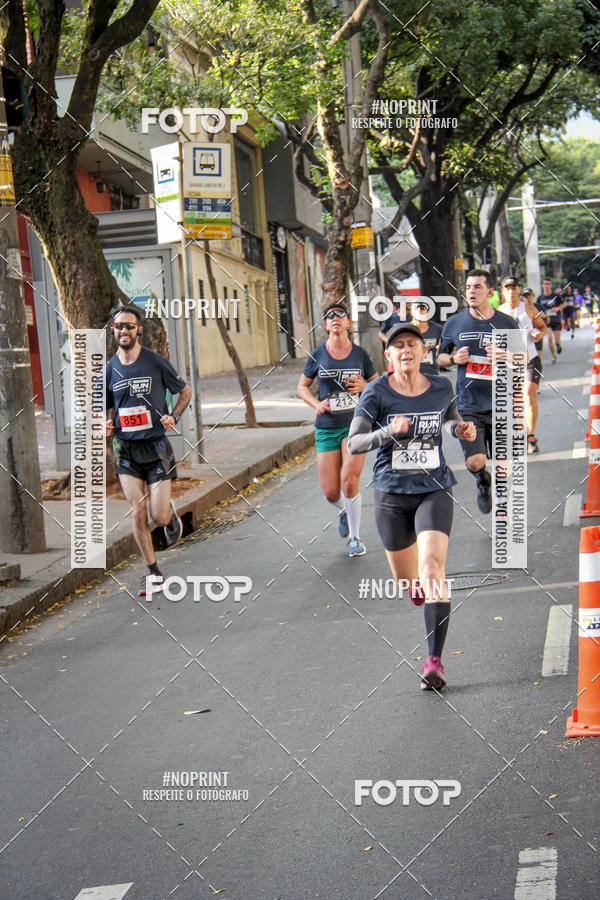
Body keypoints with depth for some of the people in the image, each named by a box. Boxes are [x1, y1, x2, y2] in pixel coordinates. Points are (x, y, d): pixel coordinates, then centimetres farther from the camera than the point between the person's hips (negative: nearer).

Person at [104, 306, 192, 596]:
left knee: (159, 516, -6)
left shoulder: (156, 362, -4)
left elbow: (185, 391, 9)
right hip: (125, 449, 3)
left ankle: (171, 511, 33)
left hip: (155, 447, -2)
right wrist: (106, 425, -6)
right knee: (137, 513, -1)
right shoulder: (109, 369, 4)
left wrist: (174, 416, -7)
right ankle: (153, 573, 12)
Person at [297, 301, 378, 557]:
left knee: (349, 481, -17)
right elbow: (302, 387, 12)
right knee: (330, 492, -2)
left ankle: (355, 537, 3)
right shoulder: (317, 355, 1)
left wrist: (364, 386, -8)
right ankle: (344, 512, 36)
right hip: (326, 428, 1)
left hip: (355, 424, -1)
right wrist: (317, 404, -7)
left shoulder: (360, 354, 2)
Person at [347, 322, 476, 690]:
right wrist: (389, 431, -31)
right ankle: (419, 582, 55)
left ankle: (434, 661, -22)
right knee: (407, 581, 13)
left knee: (432, 566, -22)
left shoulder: (442, 388, 0)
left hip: (435, 490, 0)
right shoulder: (377, 393, -8)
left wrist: (462, 429, -1)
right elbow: (354, 443, -14)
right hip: (392, 494, 0)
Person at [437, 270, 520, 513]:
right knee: (475, 462, -13)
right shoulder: (454, 323, 2)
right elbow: (440, 356, 15)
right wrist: (454, 358, -7)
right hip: (468, 407, 0)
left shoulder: (506, 323, 2)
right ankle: (483, 483, 23)